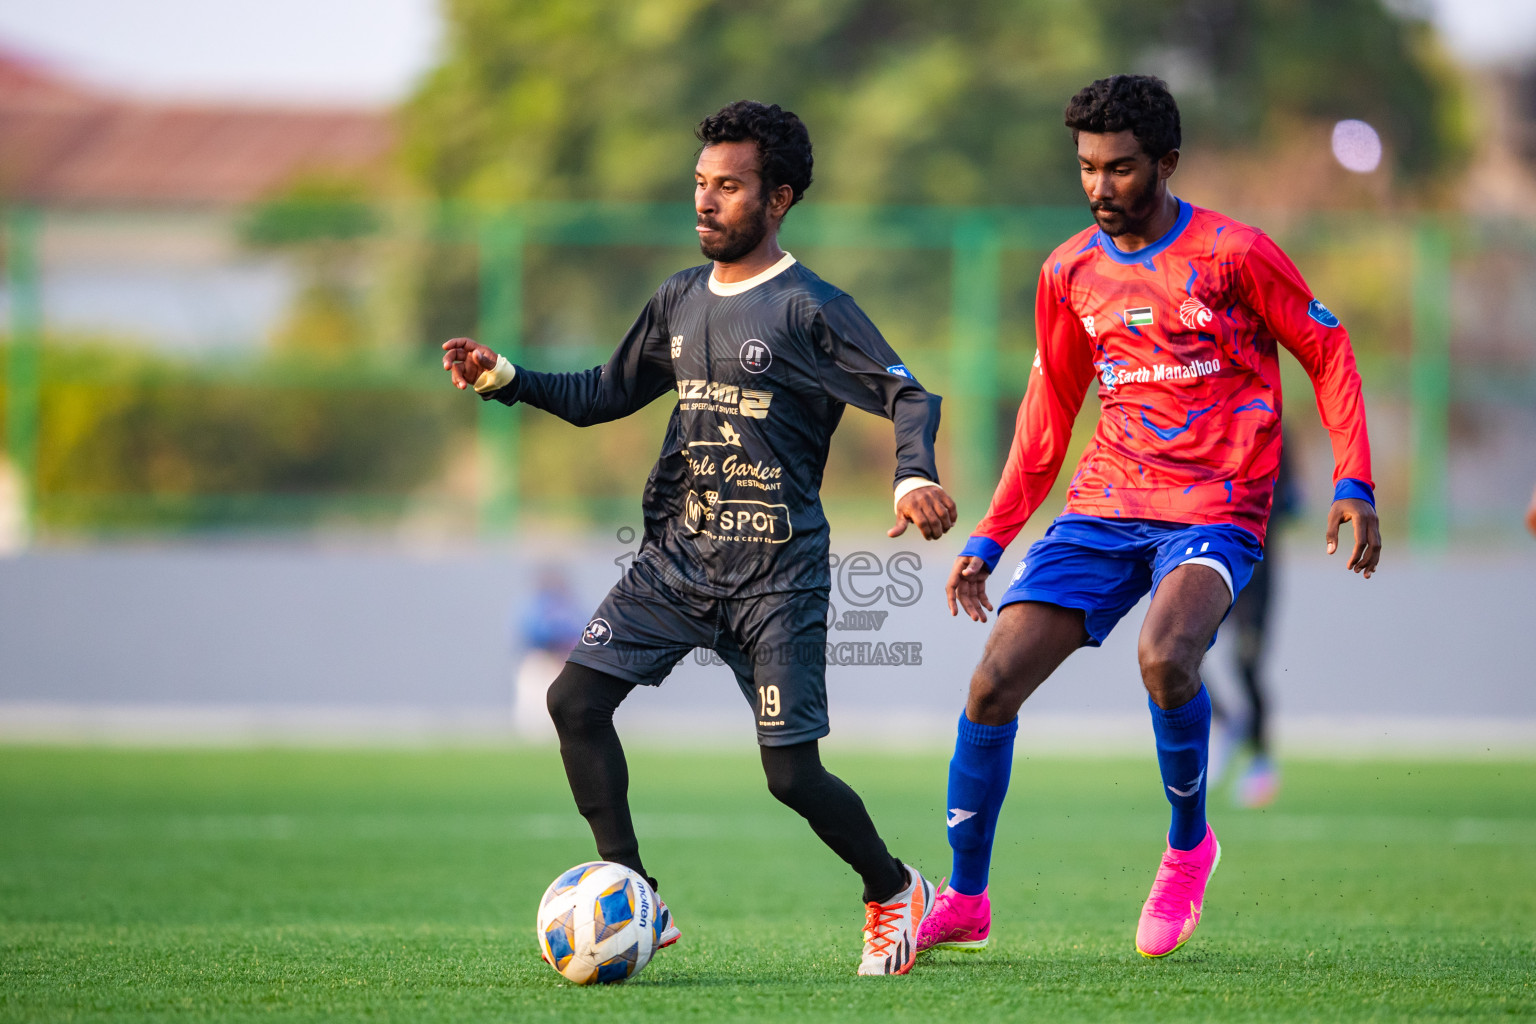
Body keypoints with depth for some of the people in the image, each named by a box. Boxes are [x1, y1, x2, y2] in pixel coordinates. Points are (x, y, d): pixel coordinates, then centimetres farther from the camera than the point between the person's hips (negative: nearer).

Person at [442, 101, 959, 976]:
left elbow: (908, 394, -12)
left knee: (793, 773, -6)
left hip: (776, 572, -6)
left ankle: (895, 894, 21)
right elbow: (607, 393, 21)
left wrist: (915, 477, -31)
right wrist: (507, 379, 8)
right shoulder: (681, 301, 11)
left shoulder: (810, 309, -9)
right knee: (576, 698, -10)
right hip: (677, 557, 6)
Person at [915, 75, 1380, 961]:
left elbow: (1329, 354, 1)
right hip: (1103, 511, 5)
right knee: (992, 685, -8)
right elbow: (1050, 411, 18)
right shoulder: (1070, 272, 8)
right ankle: (965, 901, 10)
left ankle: (1189, 846, -6)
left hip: (1215, 514, -5)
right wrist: (989, 539, 15)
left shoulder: (1233, 254, -7)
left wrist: (1354, 482, -9)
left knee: (1165, 657, -34)